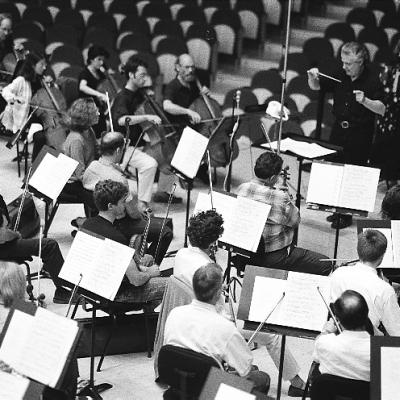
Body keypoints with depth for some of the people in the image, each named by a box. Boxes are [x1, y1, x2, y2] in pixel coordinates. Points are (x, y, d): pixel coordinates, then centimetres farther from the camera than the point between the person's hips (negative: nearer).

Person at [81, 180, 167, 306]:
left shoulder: (87, 224, -4)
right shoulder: (116, 238, -31)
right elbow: (136, 280, -26)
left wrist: (134, 266, 8)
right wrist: (150, 273, -5)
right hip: (115, 295, -9)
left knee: (148, 258, 26)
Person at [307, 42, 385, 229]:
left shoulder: (372, 79, -13)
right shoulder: (340, 76, 2)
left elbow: (382, 109, -18)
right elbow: (315, 87, 12)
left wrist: (365, 101, -35)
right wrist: (312, 77, -10)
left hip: (360, 134, -5)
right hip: (339, 129, 5)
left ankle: (347, 215, 9)